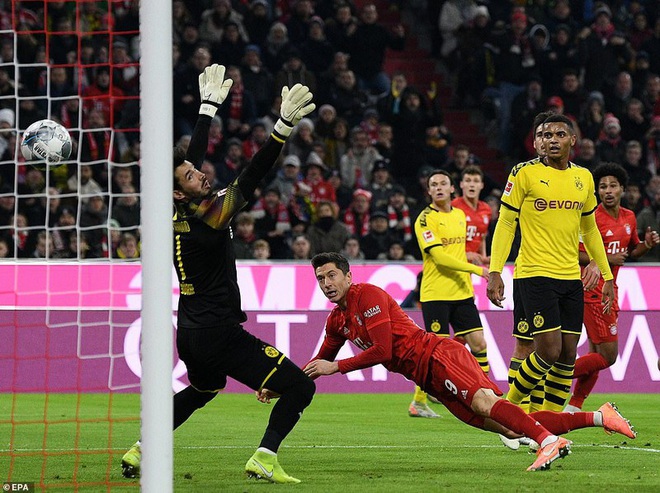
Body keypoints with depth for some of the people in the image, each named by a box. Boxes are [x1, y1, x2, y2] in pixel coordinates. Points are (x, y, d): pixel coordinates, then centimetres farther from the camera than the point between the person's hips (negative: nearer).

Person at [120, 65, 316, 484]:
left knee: (201, 391, 36)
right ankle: (264, 460, -14)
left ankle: (139, 453, 33)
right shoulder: (208, 219, -20)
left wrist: (210, 106, 25)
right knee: (299, 388, -8)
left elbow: (194, 154, 15)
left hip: (191, 334, 9)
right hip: (220, 335, -9)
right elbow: (252, 178, -28)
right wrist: (284, 126, -32)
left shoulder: (178, 215, 2)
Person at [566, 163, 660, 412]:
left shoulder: (629, 218, 11)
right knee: (607, 356, -12)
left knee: (597, 355, 9)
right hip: (593, 293, -8)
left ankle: (573, 408, 15)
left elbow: (631, 251, 25)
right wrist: (607, 259, -19)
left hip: (609, 292, 8)